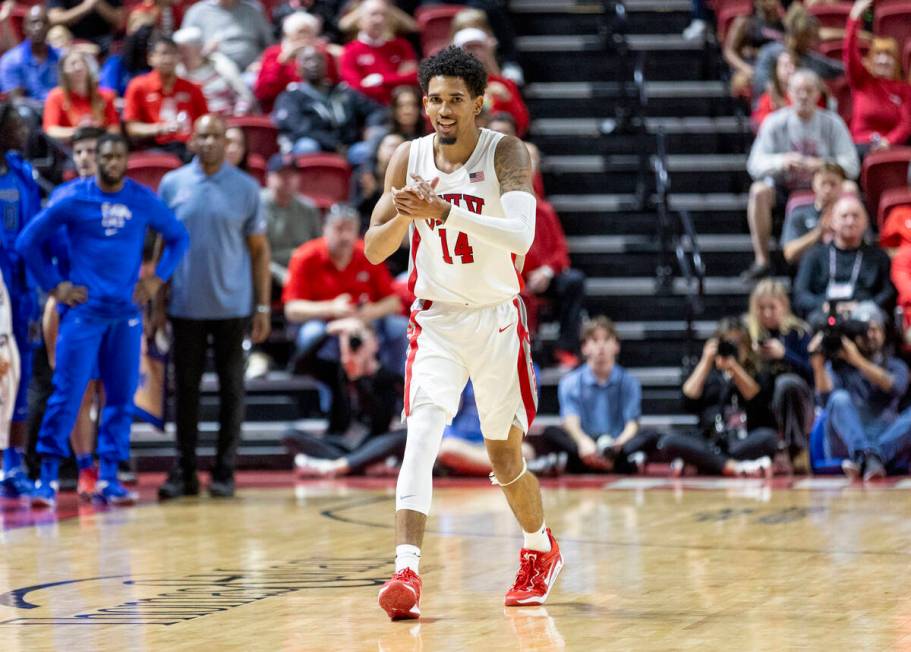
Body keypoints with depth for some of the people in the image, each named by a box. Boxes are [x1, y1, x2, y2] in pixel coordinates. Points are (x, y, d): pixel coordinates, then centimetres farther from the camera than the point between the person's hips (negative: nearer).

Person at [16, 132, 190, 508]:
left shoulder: (143, 200, 3)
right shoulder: (73, 199, -4)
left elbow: (178, 238, 16)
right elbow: (30, 241, 3)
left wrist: (158, 279, 6)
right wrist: (54, 286, -1)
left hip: (126, 313, 3)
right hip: (84, 310, -3)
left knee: (121, 397, 4)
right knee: (67, 394, -8)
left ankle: (108, 478, 12)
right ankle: (48, 477, -5)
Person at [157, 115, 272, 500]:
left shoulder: (245, 188, 1)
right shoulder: (172, 185, 3)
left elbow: (259, 249, 4)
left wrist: (263, 306, 0)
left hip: (232, 306, -1)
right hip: (186, 306, 1)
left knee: (231, 388, 3)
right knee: (186, 387, 5)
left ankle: (224, 472, 11)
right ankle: (184, 471, 11)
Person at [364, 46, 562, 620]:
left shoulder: (506, 154, -13)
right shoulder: (410, 158, -5)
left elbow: (520, 235, -30)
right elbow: (374, 249, -4)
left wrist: (444, 211, -41)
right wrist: (405, 215, -26)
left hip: (498, 320, -1)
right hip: (436, 320, 1)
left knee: (506, 459, 11)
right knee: (422, 432, -23)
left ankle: (542, 550, 40)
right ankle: (407, 572, -32)